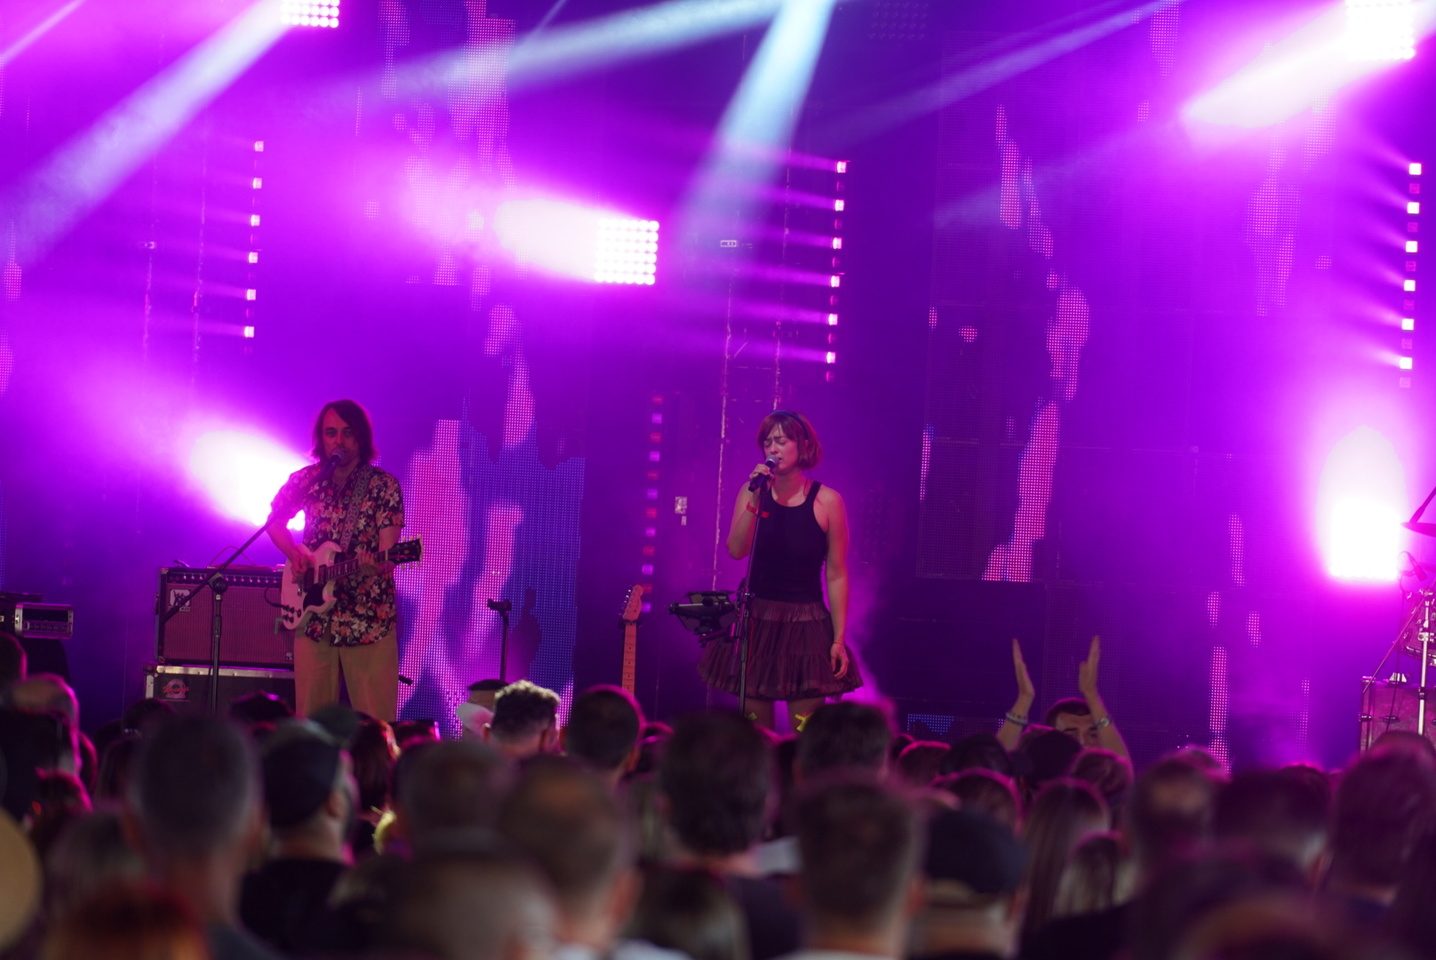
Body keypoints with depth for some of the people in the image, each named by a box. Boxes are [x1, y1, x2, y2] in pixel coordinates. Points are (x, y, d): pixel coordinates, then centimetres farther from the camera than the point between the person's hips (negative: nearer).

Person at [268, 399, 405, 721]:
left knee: (375, 723, -6)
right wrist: (294, 553, 1)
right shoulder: (306, 481, 6)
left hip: (370, 618, -3)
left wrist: (379, 564, -32)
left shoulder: (383, 486, -3)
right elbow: (274, 521, 20)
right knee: (311, 717, 5)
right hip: (313, 614, 3)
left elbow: (388, 553, -9)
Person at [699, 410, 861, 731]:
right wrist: (755, 499, -19)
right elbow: (736, 550, -10)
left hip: (806, 626, -3)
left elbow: (837, 575, -3)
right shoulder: (752, 492, 3)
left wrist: (839, 639, -6)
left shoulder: (826, 501, -5)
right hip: (757, 621, 3)